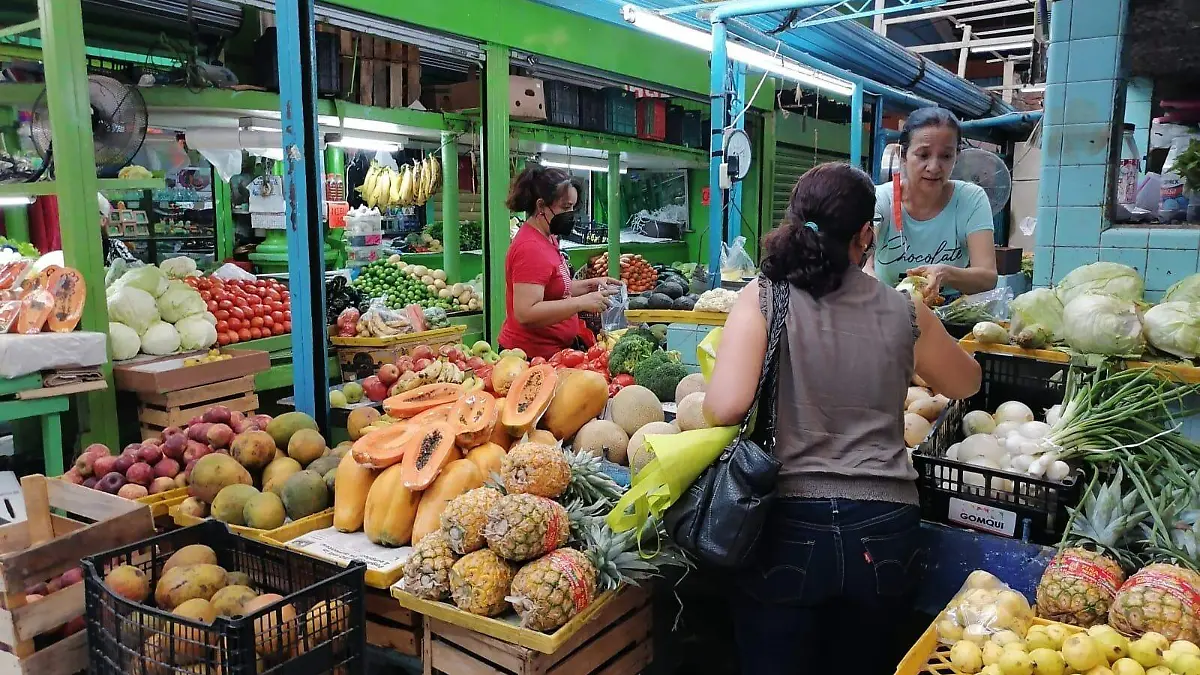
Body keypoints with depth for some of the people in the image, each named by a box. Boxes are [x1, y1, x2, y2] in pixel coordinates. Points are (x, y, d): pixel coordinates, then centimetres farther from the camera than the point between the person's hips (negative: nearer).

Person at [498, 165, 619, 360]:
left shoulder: (547, 238, 9)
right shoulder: (531, 249, -20)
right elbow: (525, 314, -29)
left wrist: (589, 284, 8)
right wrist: (582, 303, -29)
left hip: (553, 350, 9)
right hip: (531, 356, -9)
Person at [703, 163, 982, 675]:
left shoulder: (763, 298, -9)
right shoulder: (902, 313, 0)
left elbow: (727, 407, -20)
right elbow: (965, 383, 18)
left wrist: (706, 403, 2)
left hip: (789, 525, -3)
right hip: (884, 529, 3)